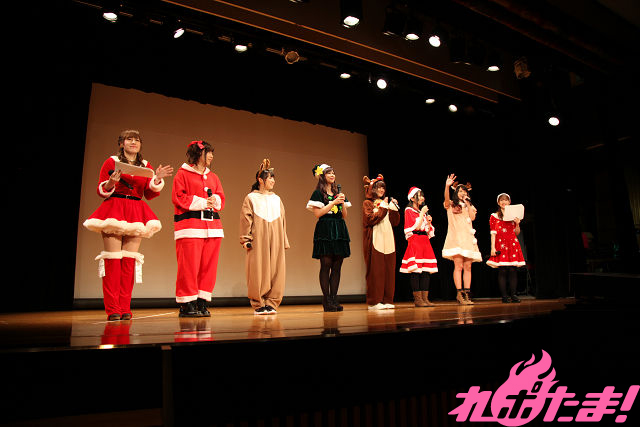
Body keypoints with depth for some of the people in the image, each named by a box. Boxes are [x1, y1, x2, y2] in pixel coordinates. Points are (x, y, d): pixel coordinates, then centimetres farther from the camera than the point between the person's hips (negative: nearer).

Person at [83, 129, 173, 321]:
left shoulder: (146, 166, 16)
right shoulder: (111, 162, 8)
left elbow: (149, 195, 11)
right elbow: (101, 191, 7)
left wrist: (157, 180, -5)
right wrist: (111, 183, -13)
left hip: (136, 214, 3)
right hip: (114, 210, -2)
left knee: (130, 260, -2)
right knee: (113, 259, -8)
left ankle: (125, 308, 1)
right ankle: (112, 310, -4)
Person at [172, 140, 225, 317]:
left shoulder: (213, 177, 22)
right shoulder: (183, 174, 5)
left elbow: (221, 199, 19)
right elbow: (178, 197, -5)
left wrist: (214, 200, -4)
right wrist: (201, 202, -10)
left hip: (212, 226, 6)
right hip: (190, 225, -6)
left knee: (208, 266, 2)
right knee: (189, 266, -8)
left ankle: (202, 303, 9)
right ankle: (187, 305, 0)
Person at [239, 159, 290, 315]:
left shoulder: (276, 199, 17)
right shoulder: (251, 198, 5)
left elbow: (282, 221, 17)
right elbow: (245, 219, 0)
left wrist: (284, 242, 12)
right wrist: (246, 239, -8)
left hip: (275, 242, 4)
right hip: (258, 242, -4)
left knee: (275, 272, 1)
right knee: (258, 273, -3)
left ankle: (271, 303, 9)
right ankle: (258, 305, 7)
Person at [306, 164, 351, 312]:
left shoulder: (339, 192, 20)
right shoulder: (318, 193, 3)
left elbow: (344, 215, 18)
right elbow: (318, 213, -9)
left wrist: (343, 203, 1)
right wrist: (334, 202, -8)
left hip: (339, 230, 6)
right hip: (325, 231, -6)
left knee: (337, 266, 2)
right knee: (326, 265, -9)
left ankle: (334, 298, 6)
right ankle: (326, 300, -5)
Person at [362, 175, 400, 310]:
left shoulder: (385, 203, 22)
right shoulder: (367, 203, 5)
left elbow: (395, 222, 16)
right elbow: (370, 220, -11)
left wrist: (394, 207, 4)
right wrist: (383, 207, -9)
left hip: (388, 239, 6)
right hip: (375, 239, -6)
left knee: (389, 269, 1)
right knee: (375, 269, -9)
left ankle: (387, 300, 7)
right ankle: (374, 301, -4)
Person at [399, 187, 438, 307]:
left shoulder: (423, 212, 21)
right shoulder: (409, 211, 1)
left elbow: (429, 231, 19)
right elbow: (416, 226, -11)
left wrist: (429, 222, 2)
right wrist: (422, 213, -5)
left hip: (425, 241, 7)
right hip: (414, 241, -7)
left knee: (426, 270, 1)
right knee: (415, 270, -10)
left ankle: (425, 298, 4)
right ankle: (417, 299, -8)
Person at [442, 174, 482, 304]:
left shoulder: (469, 206, 22)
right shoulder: (451, 205, 9)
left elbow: (472, 217, 4)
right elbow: (446, 199, -15)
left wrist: (467, 203, 1)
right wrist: (447, 186, -31)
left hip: (468, 237, 4)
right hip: (456, 238, -4)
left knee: (467, 267, 1)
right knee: (458, 266, -11)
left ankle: (467, 294, 2)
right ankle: (459, 294, -10)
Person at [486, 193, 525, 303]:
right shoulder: (494, 216, 6)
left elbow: (517, 233, 18)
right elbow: (493, 233, 1)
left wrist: (517, 224, -2)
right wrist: (493, 247, -8)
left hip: (513, 244, 3)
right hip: (500, 245, -3)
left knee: (513, 270, -2)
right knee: (502, 271, -6)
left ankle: (513, 295, 4)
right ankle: (504, 296, -2)